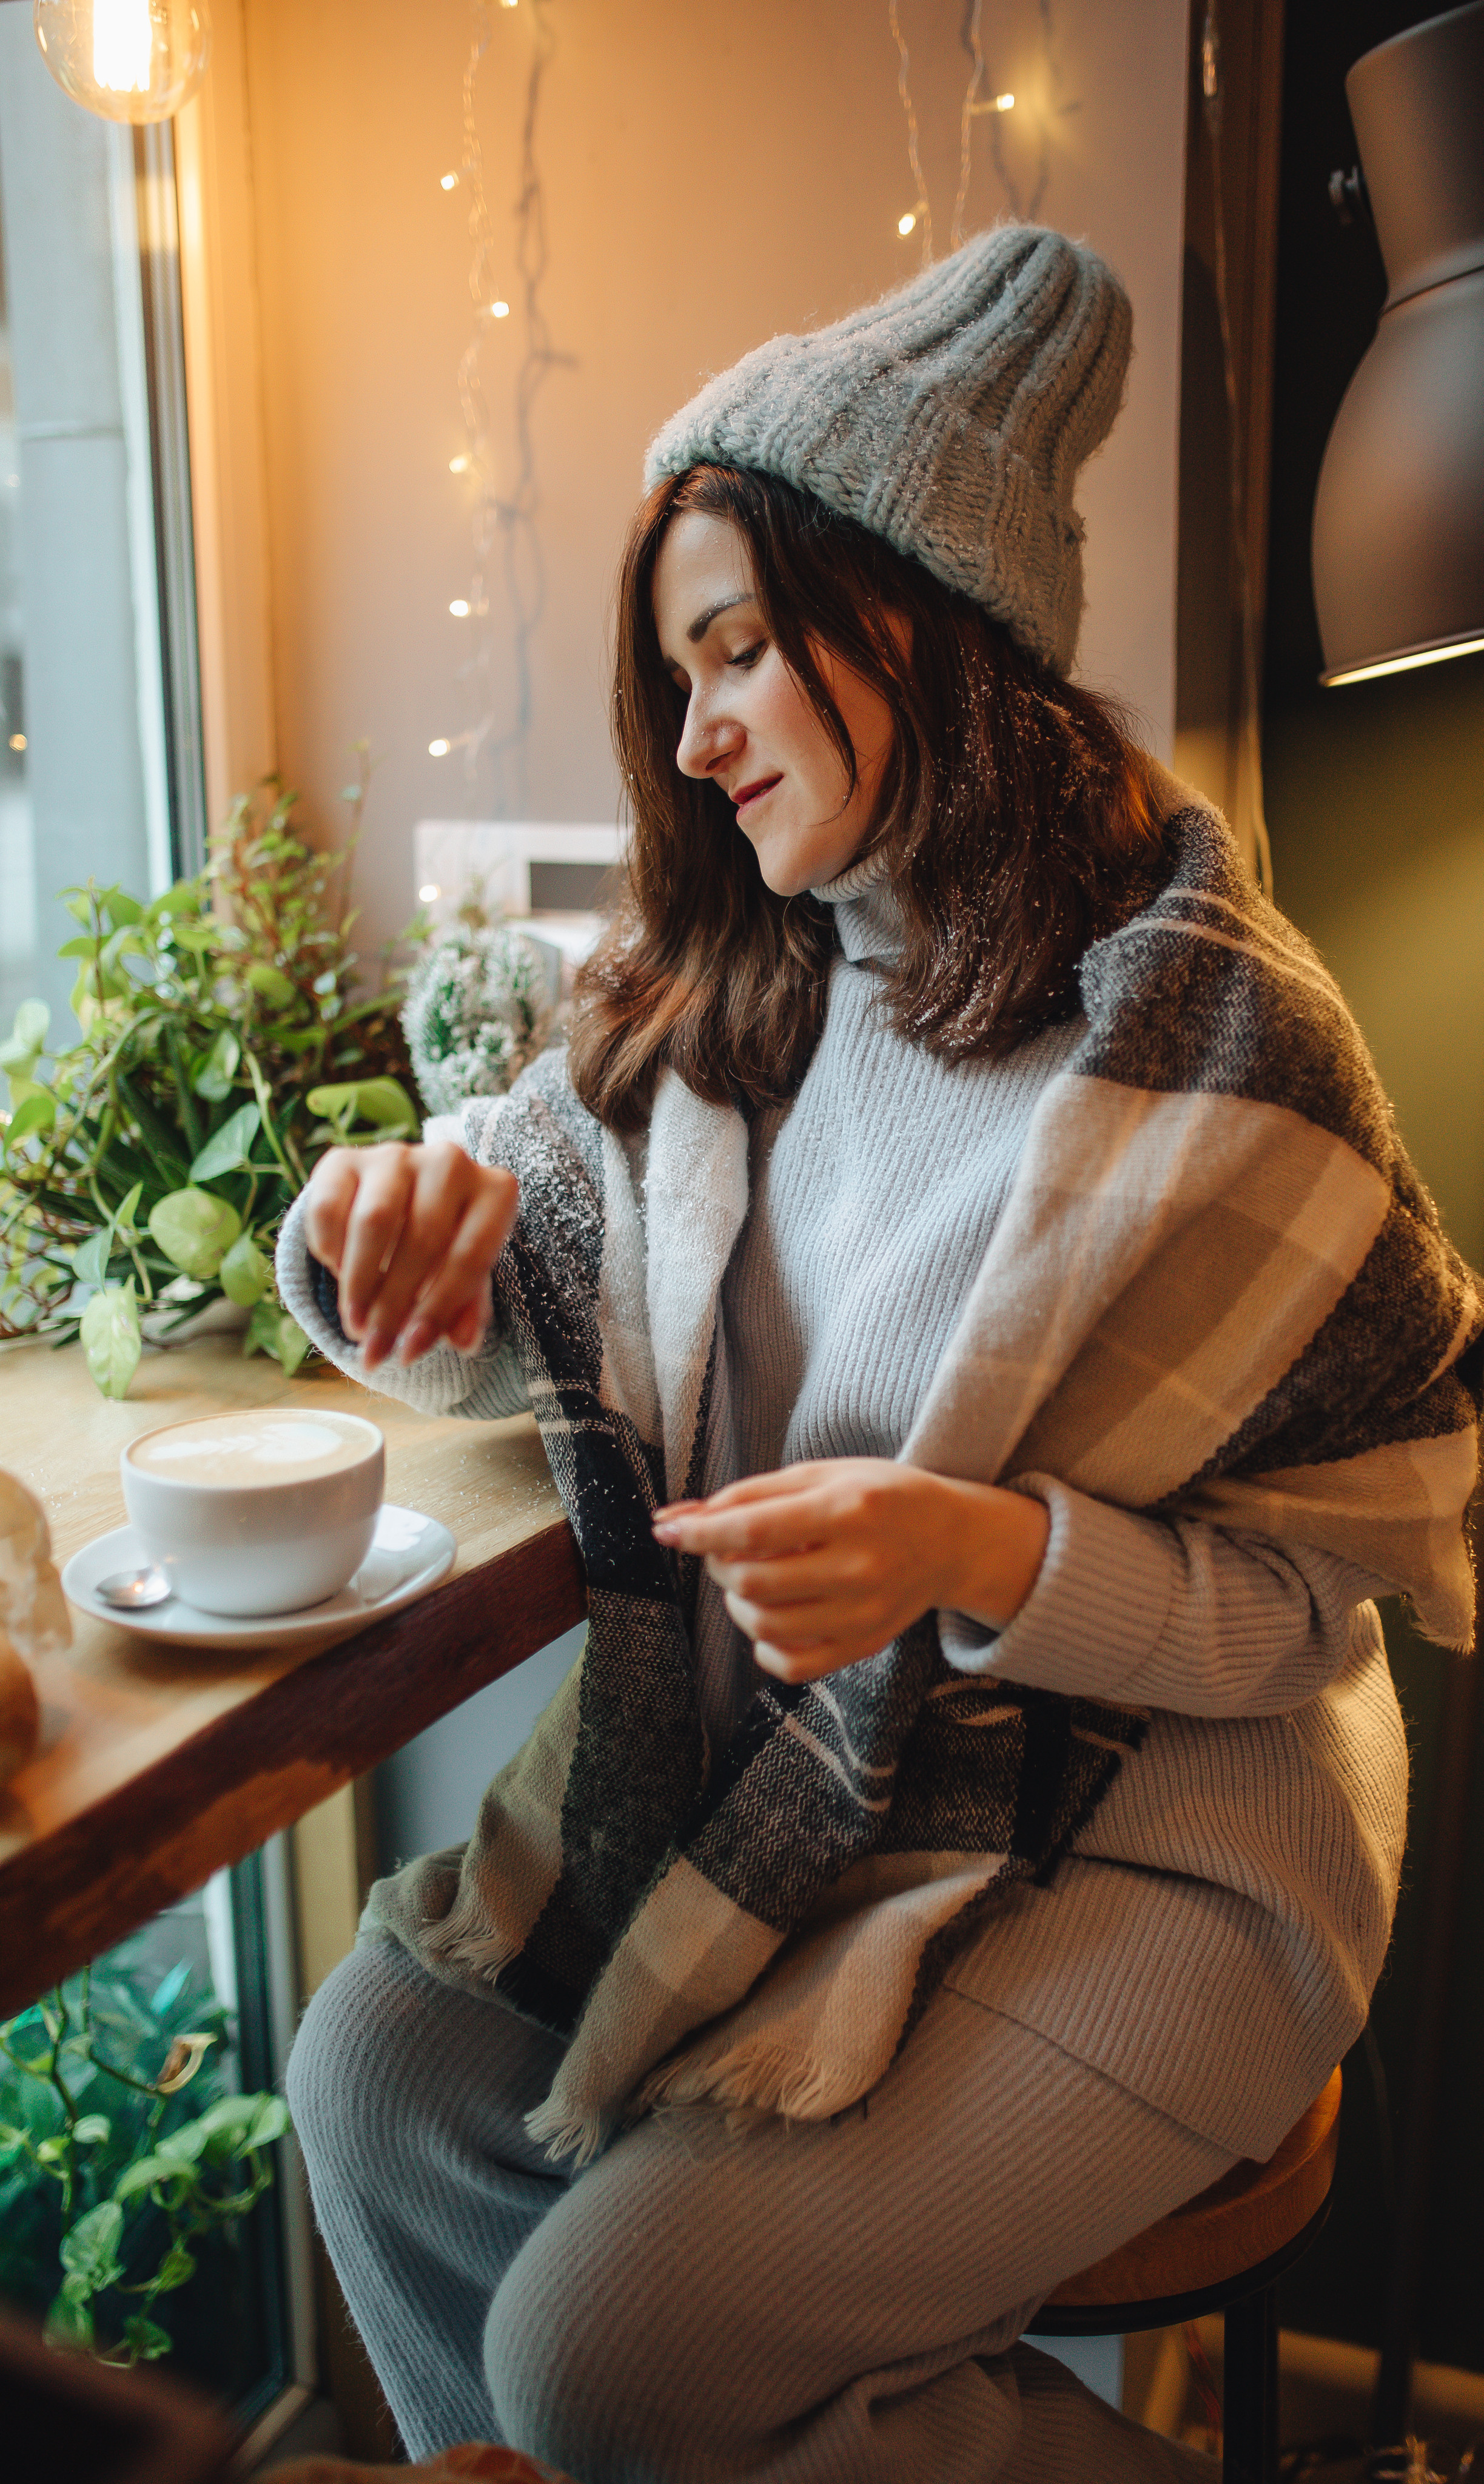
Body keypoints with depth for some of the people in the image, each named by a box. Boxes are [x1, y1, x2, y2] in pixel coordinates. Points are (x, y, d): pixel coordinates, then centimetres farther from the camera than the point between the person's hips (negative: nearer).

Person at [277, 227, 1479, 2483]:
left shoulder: (1213, 1042, -17)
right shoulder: (714, 996, 3)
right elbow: (507, 1320, 10)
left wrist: (986, 1555, -29)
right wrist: (388, 1237, -14)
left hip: (1135, 1839, -6)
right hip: (753, 1772, 6)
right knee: (377, 2078, -8)